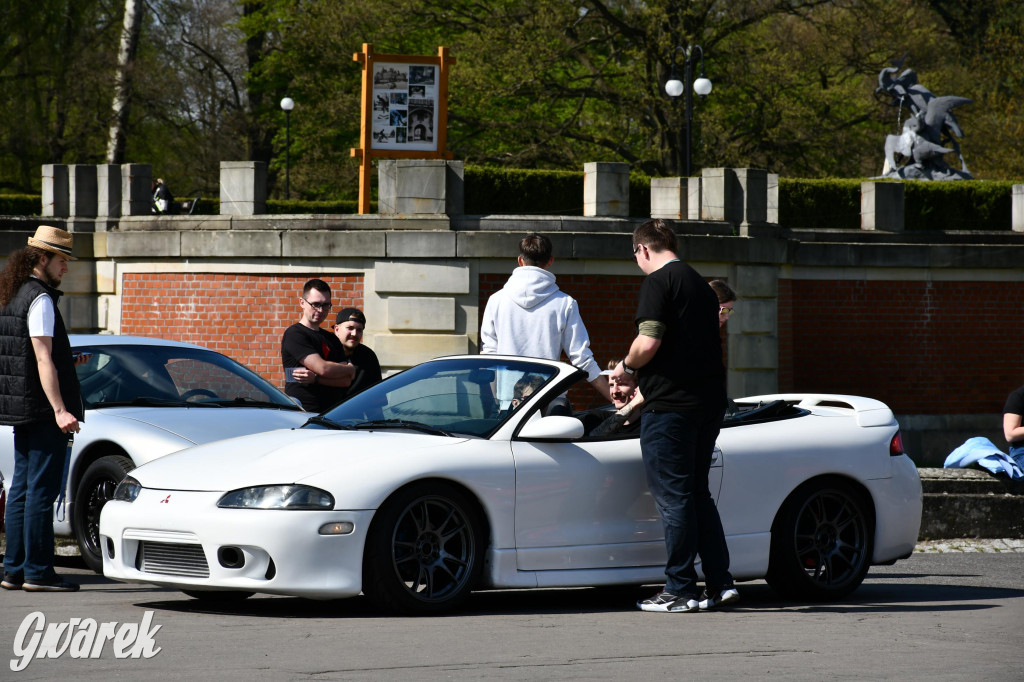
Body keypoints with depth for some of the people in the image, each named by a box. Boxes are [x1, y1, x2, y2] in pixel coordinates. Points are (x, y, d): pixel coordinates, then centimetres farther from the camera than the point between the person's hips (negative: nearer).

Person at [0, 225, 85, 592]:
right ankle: (37, 572, -7)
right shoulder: (40, 299, -13)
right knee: (41, 490, -7)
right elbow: (43, 360, -19)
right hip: (42, 409, -10)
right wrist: (60, 410, -23)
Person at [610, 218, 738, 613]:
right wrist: (641, 389, 35)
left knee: (672, 497, -3)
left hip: (671, 405, -8)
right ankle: (719, 584, 11)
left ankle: (680, 591, -2)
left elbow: (648, 344, -20)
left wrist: (626, 366, 2)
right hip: (709, 403, 8)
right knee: (697, 495, 15)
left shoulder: (658, 282, -9)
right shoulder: (701, 285, 18)